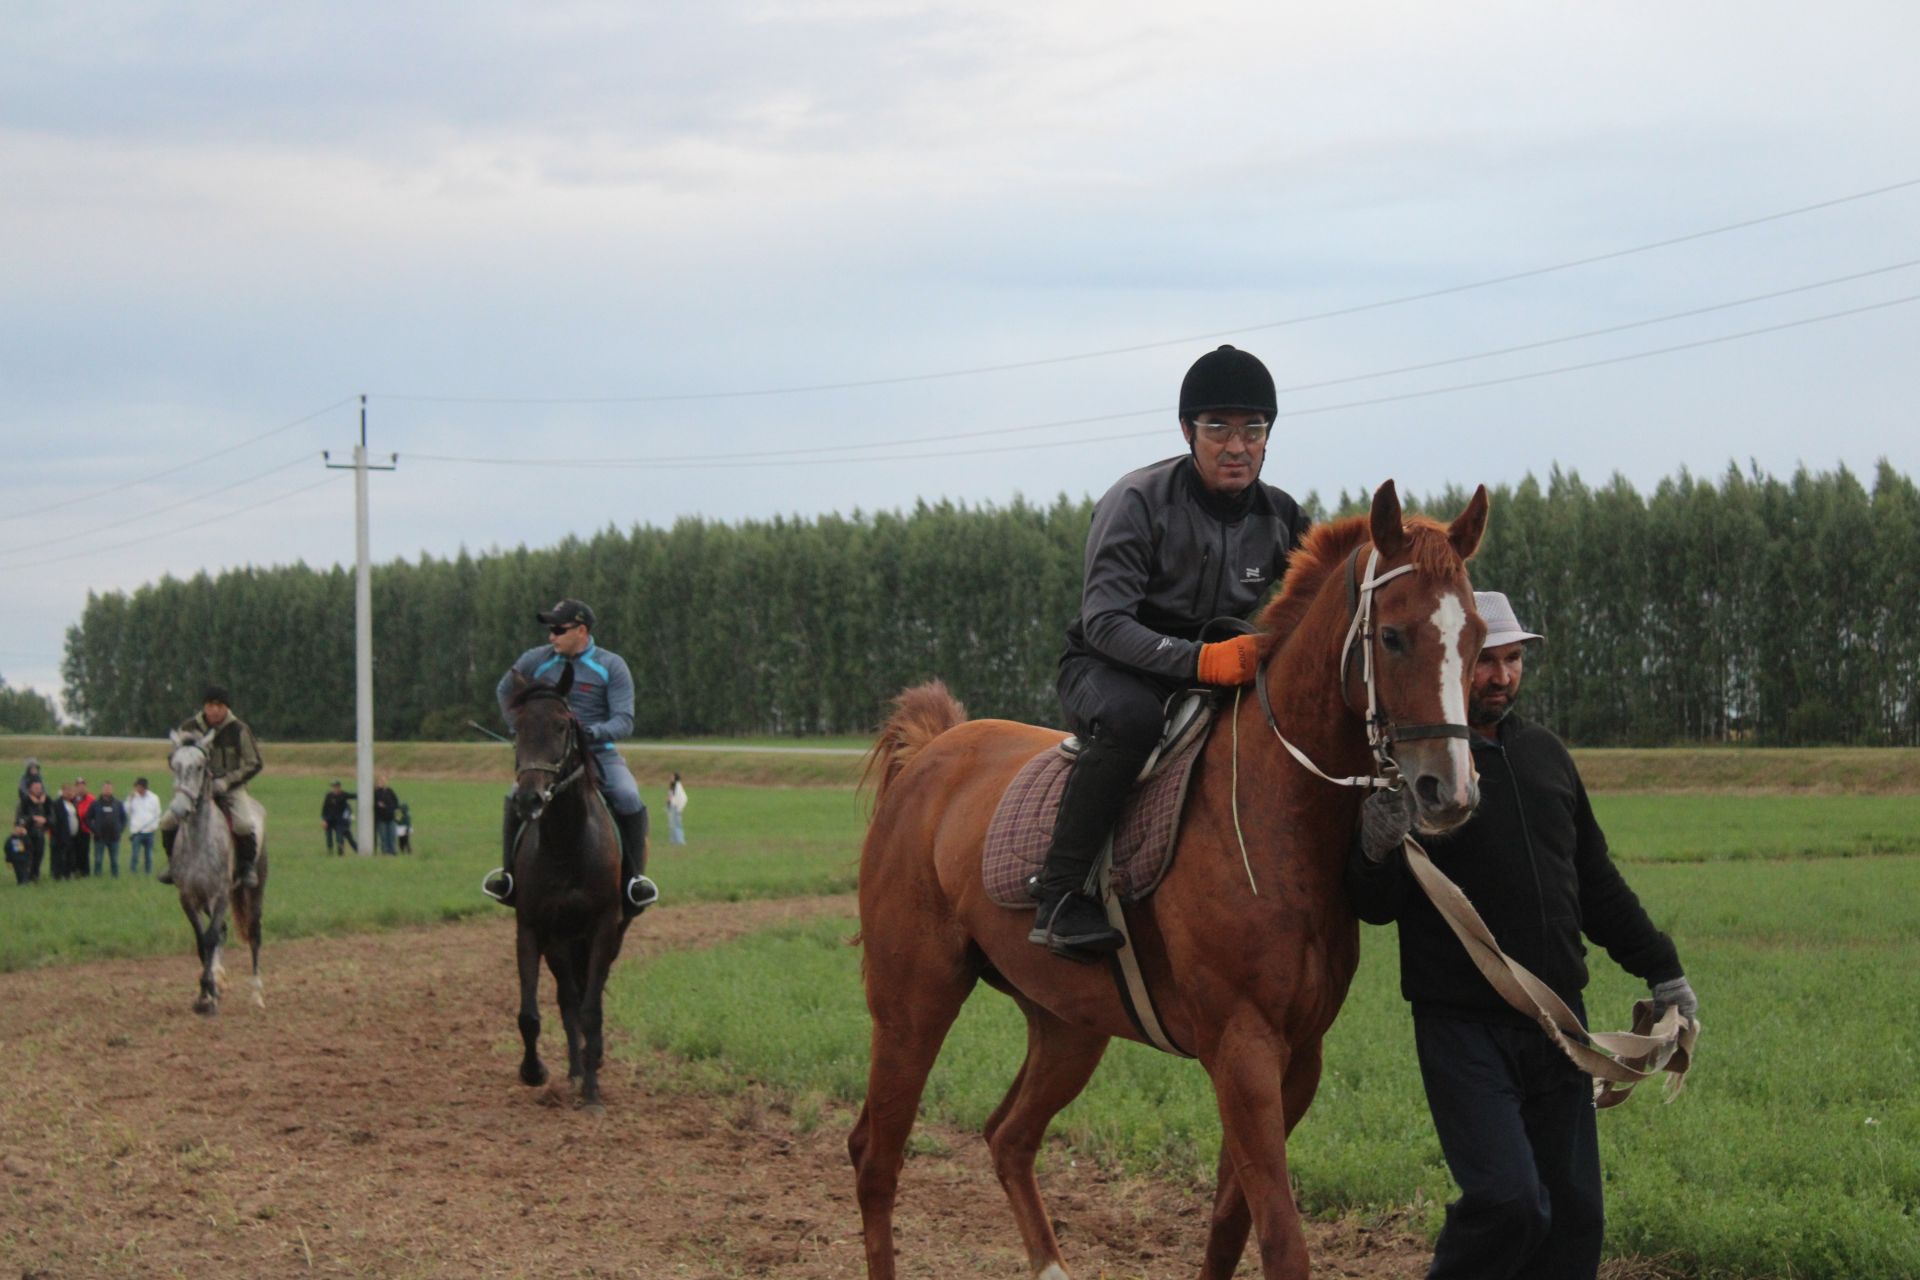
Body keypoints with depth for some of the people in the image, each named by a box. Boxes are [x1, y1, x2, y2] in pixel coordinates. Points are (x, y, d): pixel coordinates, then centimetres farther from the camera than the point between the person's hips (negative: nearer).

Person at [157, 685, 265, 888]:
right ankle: (174, 863, 9)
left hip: (231, 788, -3)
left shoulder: (239, 730, -10)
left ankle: (247, 866, -3)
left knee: (244, 824, -29)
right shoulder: (189, 728, -2)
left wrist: (227, 781, -16)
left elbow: (254, 764, -5)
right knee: (168, 821, -16)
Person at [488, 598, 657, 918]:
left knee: (629, 800, -27)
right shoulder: (536, 661, 3)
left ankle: (634, 876, -14)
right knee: (516, 800, -24)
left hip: (599, 755, -1)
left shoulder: (611, 666, -3)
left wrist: (596, 732, -30)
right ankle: (509, 870, -6)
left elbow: (624, 721, -10)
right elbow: (504, 691, 22)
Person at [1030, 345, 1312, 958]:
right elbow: (1104, 620, -24)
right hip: (1106, 665, -6)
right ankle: (1058, 894, -33)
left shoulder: (1280, 516, -1)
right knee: (1130, 716, -40)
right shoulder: (1138, 501, -17)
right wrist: (1199, 659, -39)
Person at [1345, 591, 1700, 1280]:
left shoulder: (1545, 753, 11)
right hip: (1462, 1025, -6)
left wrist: (1661, 969, 23)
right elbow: (1373, 907, -11)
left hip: (1558, 1019, 6)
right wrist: (1378, 853, -32)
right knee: (1507, 1199, -18)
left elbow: (1597, 882, 21)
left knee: (1573, 1215, 7)